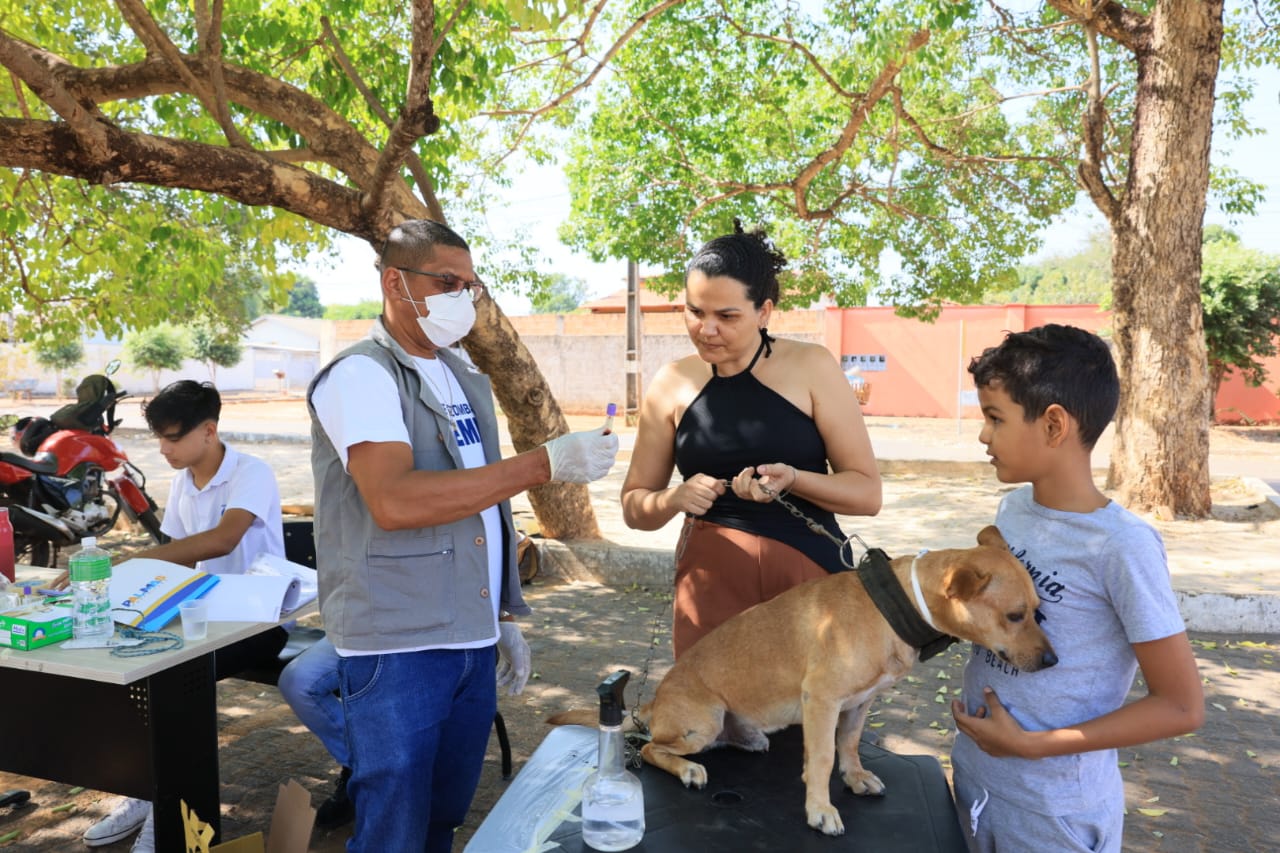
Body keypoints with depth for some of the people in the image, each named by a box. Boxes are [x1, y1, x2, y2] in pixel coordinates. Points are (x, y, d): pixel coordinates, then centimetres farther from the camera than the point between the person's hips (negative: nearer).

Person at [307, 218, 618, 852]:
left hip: (474, 644, 7)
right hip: (397, 650, -7)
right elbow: (394, 501, -27)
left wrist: (505, 619, 17)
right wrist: (543, 464, -26)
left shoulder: (466, 380, 14)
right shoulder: (359, 375, -11)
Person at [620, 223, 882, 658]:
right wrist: (673, 499, -11)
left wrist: (793, 479, -19)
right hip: (710, 577, 2)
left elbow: (867, 492, -2)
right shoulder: (672, 384, 2)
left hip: (810, 569, -1)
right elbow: (634, 504, 10)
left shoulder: (811, 368, -4)